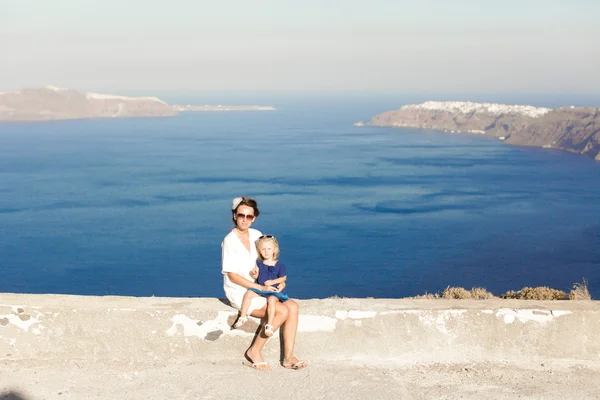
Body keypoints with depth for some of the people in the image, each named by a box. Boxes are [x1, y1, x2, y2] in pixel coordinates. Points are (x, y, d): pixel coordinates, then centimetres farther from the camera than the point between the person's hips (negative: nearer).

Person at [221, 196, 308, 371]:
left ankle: (288, 357, -12)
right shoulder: (230, 240, -13)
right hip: (239, 292, -7)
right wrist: (261, 288, -18)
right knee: (282, 311, -23)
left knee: (293, 306, -14)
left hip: (258, 289, 7)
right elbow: (232, 275, -15)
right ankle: (254, 351, -8)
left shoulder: (256, 235, 7)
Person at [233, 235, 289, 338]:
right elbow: (255, 276, 9)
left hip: (274, 290, -4)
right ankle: (243, 317, -9)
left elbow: (283, 278, 0)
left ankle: (269, 324, -35)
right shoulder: (259, 263, 6)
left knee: (271, 300, -34)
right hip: (260, 288, 4)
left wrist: (273, 281, -14)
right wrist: (253, 273, -15)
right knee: (248, 293, -19)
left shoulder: (279, 265, -3)